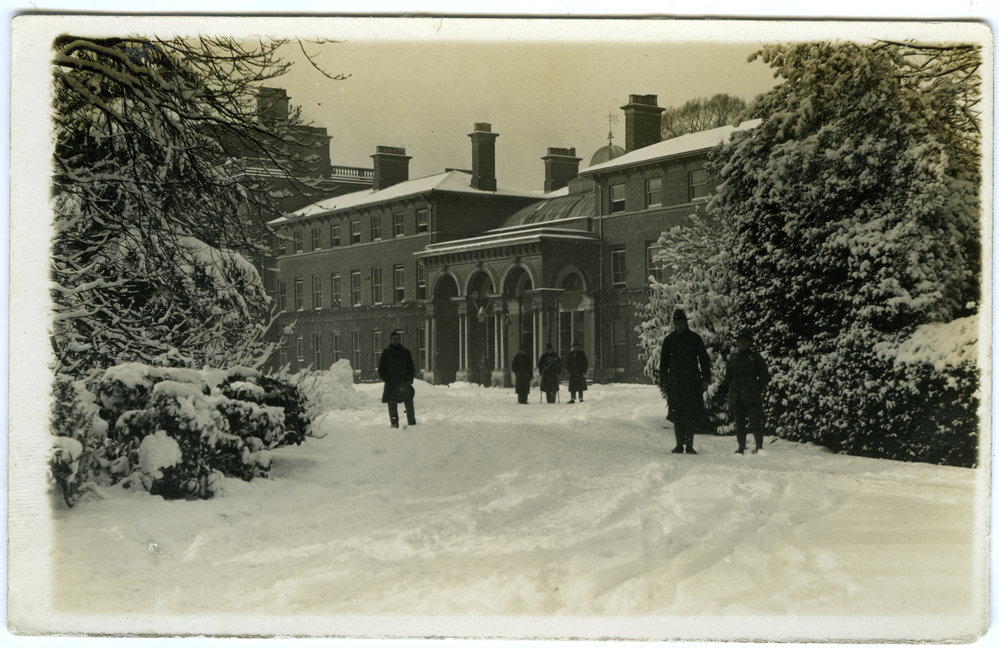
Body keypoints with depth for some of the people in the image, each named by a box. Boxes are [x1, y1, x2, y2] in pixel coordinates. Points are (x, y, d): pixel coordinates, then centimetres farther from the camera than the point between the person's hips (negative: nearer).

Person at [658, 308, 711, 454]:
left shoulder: (695, 338, 5)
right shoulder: (669, 340, 10)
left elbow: (704, 359, 7)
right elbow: (663, 362, 14)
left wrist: (705, 379, -2)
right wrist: (663, 383, 9)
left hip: (692, 382, -1)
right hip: (674, 382, 1)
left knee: (692, 414, -6)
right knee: (677, 415, 0)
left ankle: (689, 445, -2)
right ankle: (679, 445, 6)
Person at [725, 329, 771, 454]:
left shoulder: (755, 357, 3)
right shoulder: (733, 357, 15)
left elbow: (765, 377, 4)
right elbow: (727, 377, 22)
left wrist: (757, 389, -1)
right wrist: (734, 387, 11)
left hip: (752, 397, -4)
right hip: (736, 397, 4)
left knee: (755, 422, -6)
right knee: (739, 423, 4)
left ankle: (759, 447, 1)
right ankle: (741, 447, 10)